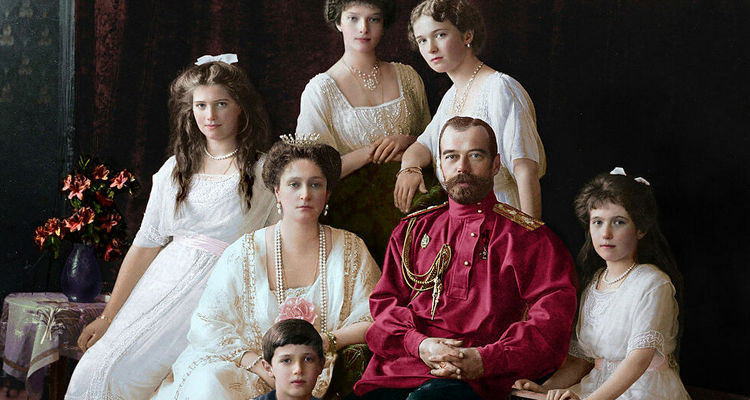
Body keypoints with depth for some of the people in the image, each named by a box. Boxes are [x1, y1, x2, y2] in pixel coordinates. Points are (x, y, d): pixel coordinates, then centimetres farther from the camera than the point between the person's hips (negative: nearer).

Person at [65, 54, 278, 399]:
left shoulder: (264, 172, -1)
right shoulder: (176, 170, 10)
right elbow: (146, 244, 9)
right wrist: (107, 317, 6)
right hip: (163, 283, 4)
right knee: (93, 371, -13)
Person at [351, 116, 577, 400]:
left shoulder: (529, 238, 11)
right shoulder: (413, 230, 24)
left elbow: (554, 316, 0)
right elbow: (384, 301, 16)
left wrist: (486, 359, -14)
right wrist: (418, 344, -7)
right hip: (393, 372, 4)